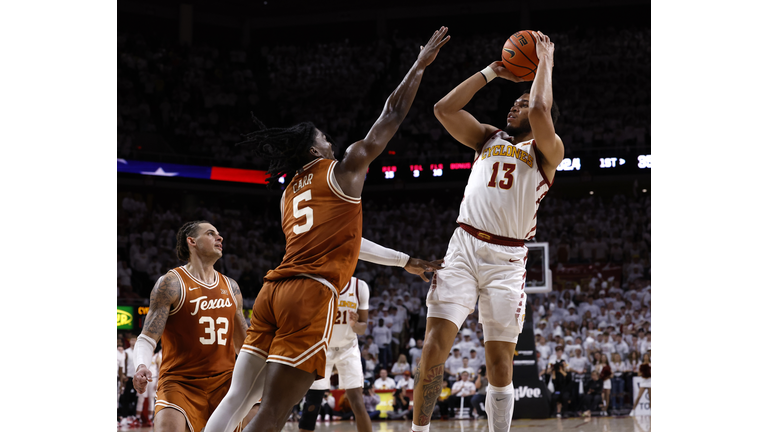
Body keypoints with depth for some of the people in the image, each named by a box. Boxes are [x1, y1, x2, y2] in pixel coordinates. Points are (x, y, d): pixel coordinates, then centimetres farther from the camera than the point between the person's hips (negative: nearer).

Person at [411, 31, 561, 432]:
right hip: (463, 248, 3)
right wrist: (491, 72, 13)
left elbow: (540, 112, -15)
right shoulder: (490, 138, 20)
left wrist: (545, 61, -2)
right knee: (434, 347, -11)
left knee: (500, 363, 0)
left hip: (506, 259, -2)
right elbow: (444, 108, 10)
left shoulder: (547, 151, 6)